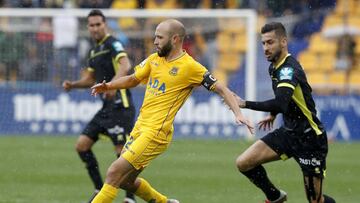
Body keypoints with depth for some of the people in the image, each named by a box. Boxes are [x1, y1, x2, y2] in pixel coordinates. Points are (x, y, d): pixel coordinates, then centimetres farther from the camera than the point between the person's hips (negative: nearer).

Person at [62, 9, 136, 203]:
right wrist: (72, 84, 9)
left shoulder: (112, 44, -10)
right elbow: (91, 79, 27)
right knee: (82, 145, 5)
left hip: (120, 106, -9)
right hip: (107, 107, 9)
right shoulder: (94, 51, 18)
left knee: (122, 150, -10)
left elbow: (125, 65, -28)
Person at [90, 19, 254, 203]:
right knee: (125, 181, 13)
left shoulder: (190, 67, -10)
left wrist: (238, 114, -18)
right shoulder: (154, 59, 9)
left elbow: (222, 90, -6)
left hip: (156, 133, -8)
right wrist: (108, 86, 6)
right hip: (140, 126, 8)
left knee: (114, 173, -15)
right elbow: (133, 79, 23)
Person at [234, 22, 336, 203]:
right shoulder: (274, 67, 5)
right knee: (244, 163, -5)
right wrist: (273, 115, 25)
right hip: (288, 132, 8)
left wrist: (245, 104, -37)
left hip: (310, 138, -8)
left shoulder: (289, 69, -23)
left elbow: (280, 104, -40)